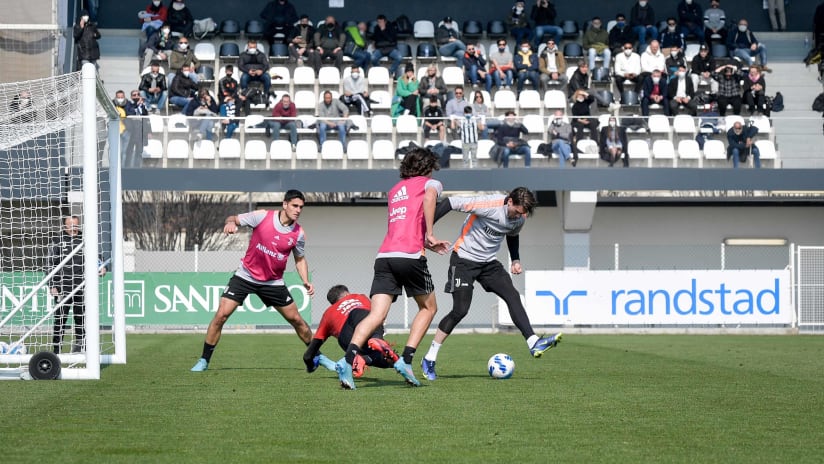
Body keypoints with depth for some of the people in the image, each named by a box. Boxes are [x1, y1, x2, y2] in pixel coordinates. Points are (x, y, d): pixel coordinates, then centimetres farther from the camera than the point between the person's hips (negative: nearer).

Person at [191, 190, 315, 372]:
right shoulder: (262, 216, -14)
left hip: (273, 282, 2)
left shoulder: (298, 233, -6)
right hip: (246, 275, -2)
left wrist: (306, 282, -5)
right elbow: (234, 219, -7)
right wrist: (230, 223, -32)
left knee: (296, 320, 5)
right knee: (221, 314, -12)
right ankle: (204, 360, -1)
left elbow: (300, 259, 10)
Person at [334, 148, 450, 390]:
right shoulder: (431, 183, 12)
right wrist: (430, 234, -11)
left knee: (376, 315, -6)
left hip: (385, 256, 5)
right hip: (410, 256, -5)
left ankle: (347, 360, -29)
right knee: (429, 307, 18)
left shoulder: (394, 191, 30)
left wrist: (428, 244, 43)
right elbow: (429, 197, -14)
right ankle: (406, 359, 3)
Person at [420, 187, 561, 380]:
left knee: (513, 296, -12)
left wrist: (515, 260, 8)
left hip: (489, 262, 7)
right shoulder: (489, 205, -26)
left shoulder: (520, 218, -2)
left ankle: (534, 344, -18)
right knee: (460, 310, -11)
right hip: (464, 259, -6)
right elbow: (450, 203, -25)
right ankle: (429, 359, 0)